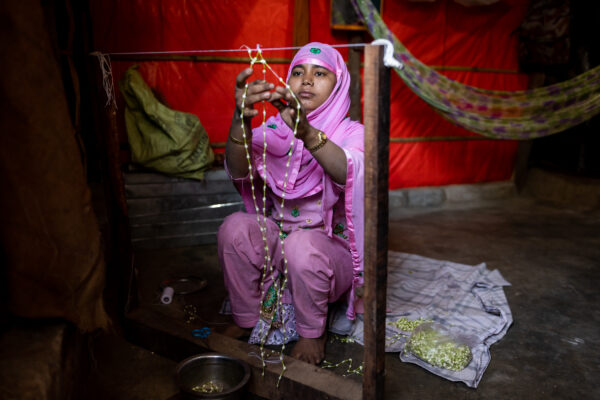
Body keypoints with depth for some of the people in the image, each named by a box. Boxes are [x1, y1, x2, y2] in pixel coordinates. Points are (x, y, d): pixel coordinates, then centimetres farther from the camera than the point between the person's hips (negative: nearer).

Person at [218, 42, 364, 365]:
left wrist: (306, 132, -51)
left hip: (332, 249, -3)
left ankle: (312, 334, -6)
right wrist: (241, 120, -41)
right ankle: (245, 321, -1)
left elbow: (348, 172, -34)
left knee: (303, 245, -34)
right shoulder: (274, 130, 0)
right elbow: (238, 170, -21)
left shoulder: (352, 133, -8)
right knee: (235, 227, -23)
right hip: (277, 239, 3)